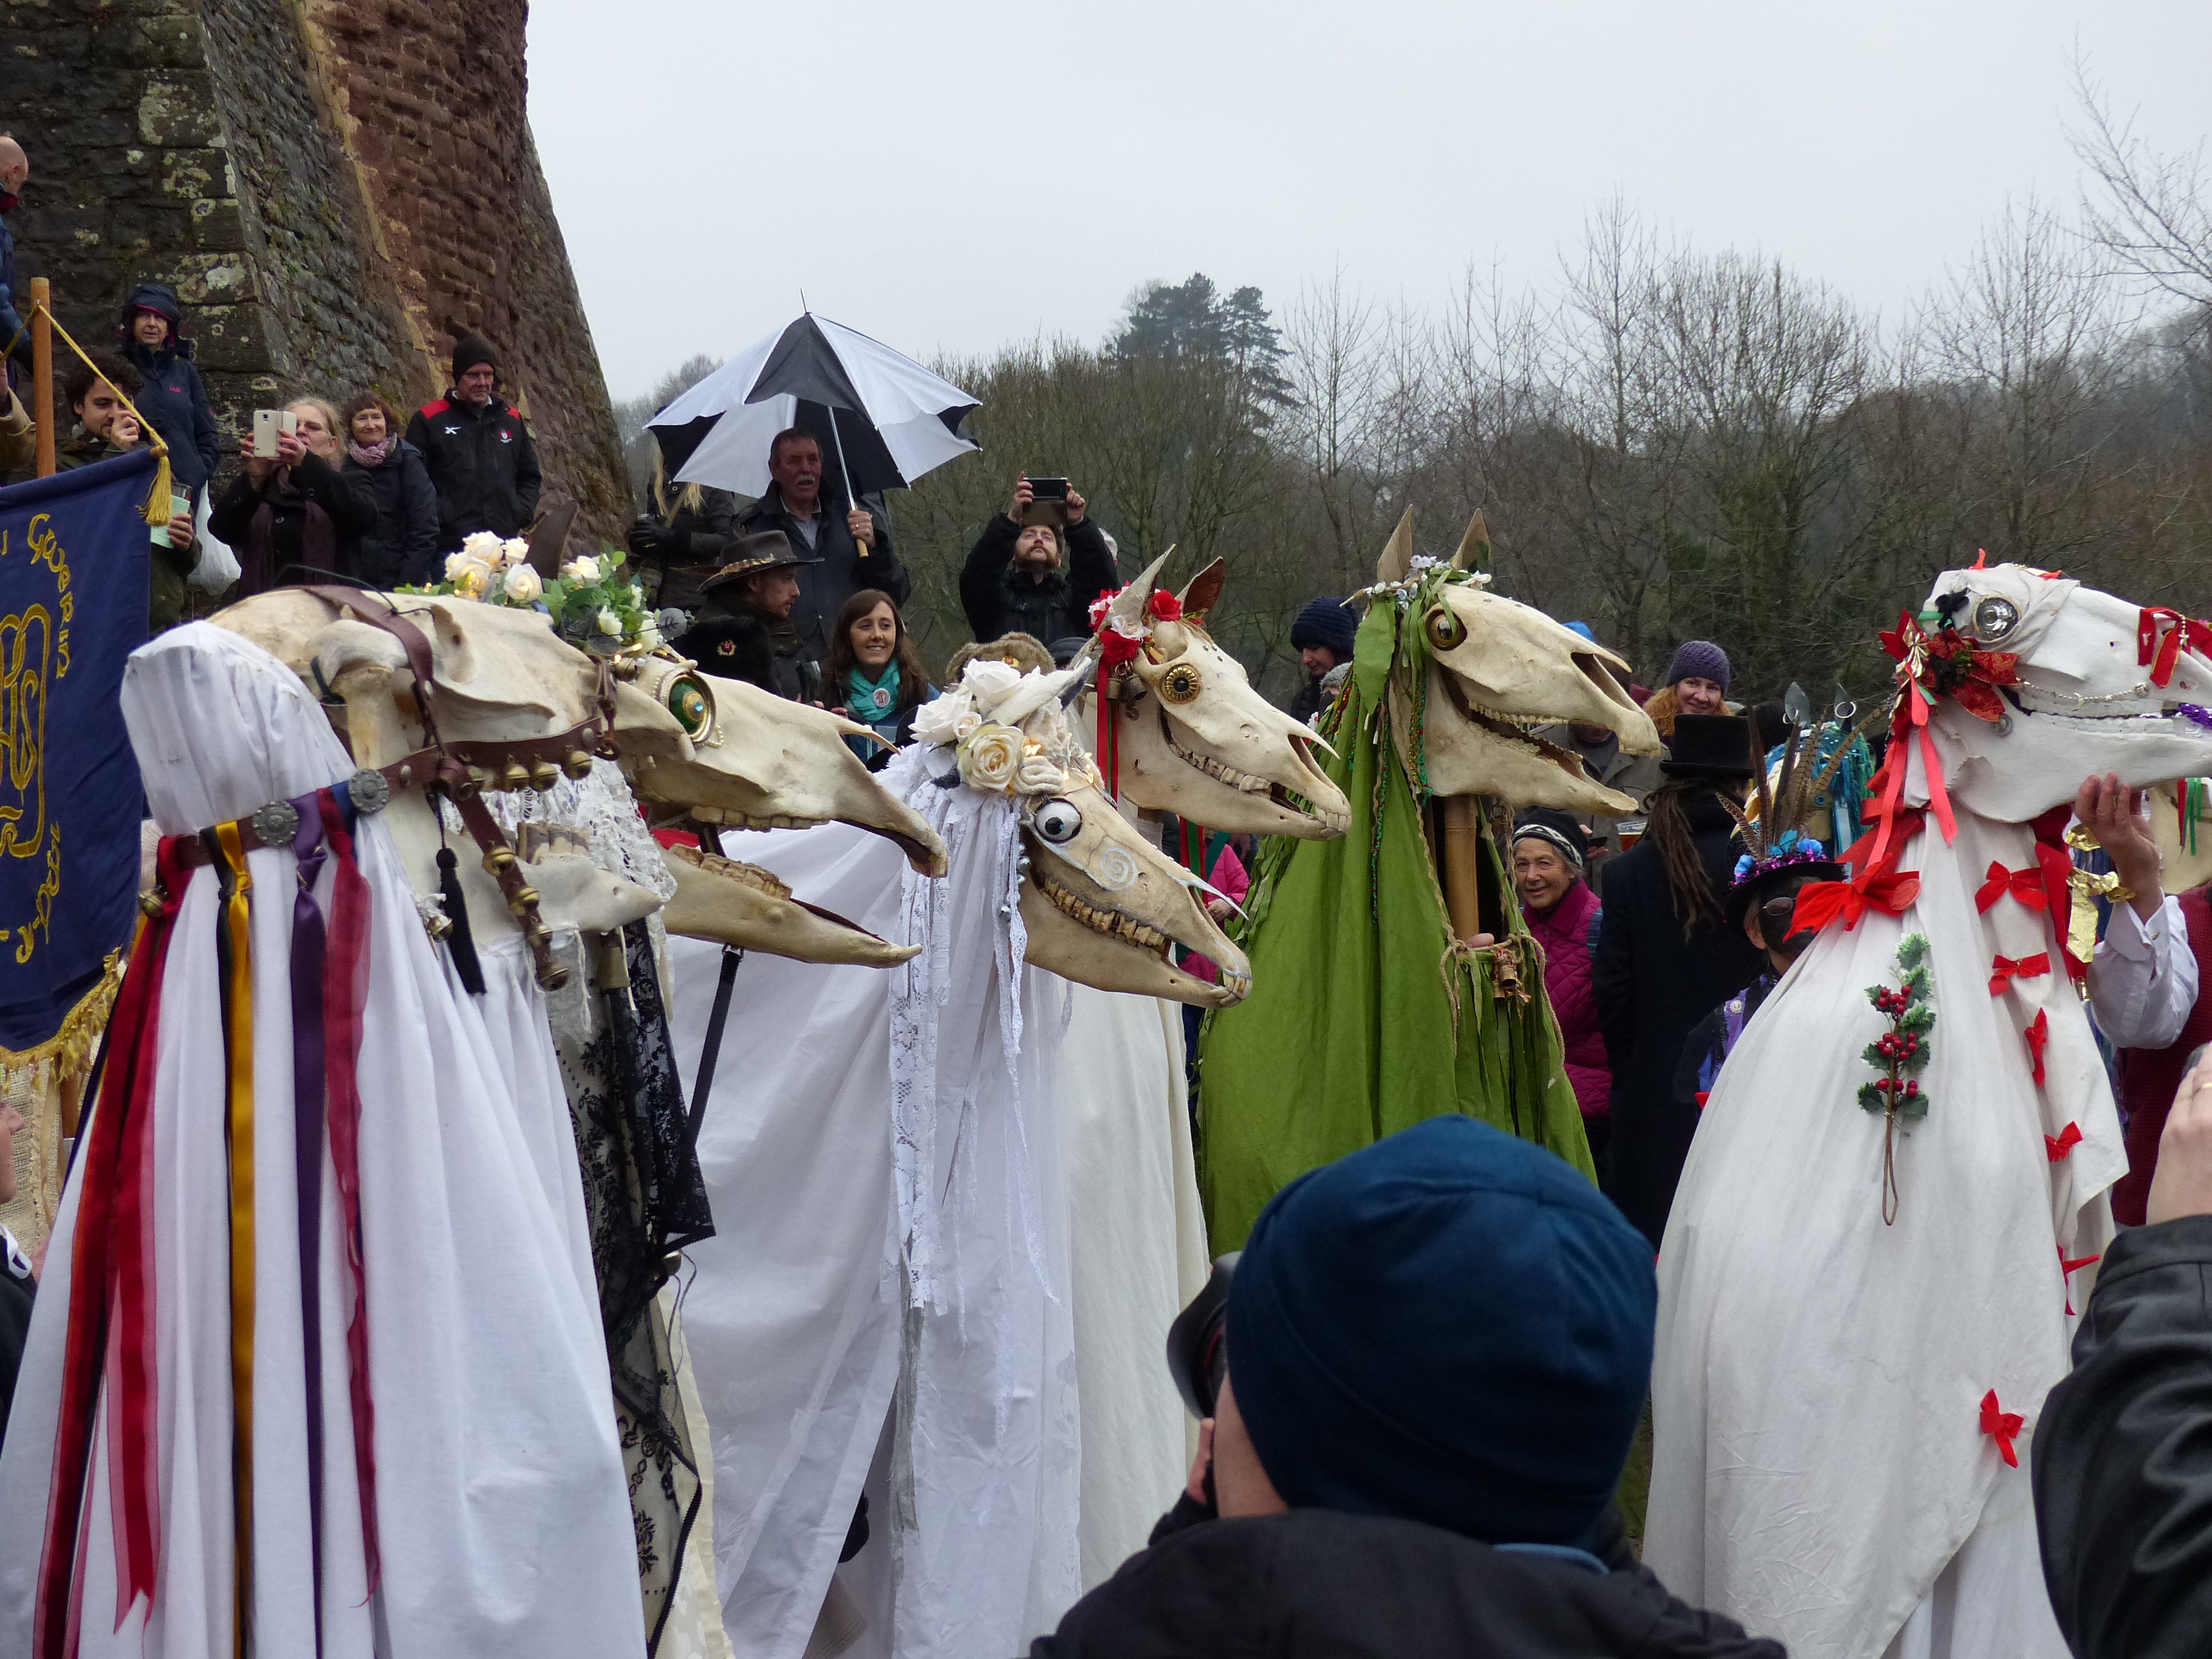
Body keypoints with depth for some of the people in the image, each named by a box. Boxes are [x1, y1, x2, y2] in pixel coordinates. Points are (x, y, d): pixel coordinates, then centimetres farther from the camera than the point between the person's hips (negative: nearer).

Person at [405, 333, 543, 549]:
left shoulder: (512, 420, 18)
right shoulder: (428, 420, 4)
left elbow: (530, 476, 24)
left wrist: (520, 513, 6)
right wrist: (439, 517, -13)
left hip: (505, 546, 4)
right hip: (450, 546, -4)